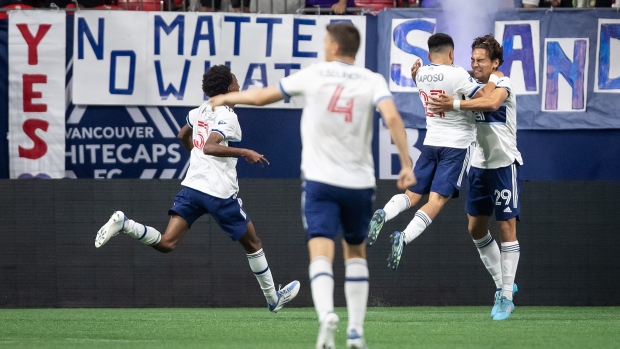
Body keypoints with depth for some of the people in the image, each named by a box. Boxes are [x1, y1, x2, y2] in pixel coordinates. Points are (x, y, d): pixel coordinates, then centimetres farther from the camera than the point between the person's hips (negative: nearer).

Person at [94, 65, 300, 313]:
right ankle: (273, 299, 25)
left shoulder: (201, 111, 13)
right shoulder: (227, 117, -11)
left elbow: (183, 136, 31)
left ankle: (123, 224, -25)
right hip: (220, 192, -6)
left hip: (192, 185, 6)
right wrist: (244, 153, -21)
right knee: (252, 243, 14)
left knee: (166, 244, -3)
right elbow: (210, 147, -26)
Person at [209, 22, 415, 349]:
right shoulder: (372, 81, 1)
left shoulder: (314, 75, 1)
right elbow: (392, 117, -17)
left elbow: (261, 97, 9)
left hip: (320, 181, -2)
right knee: (355, 251, 22)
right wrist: (406, 164, -15)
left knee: (321, 254, -11)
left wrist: (226, 98, 27)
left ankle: (326, 313, -39)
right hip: (360, 183, 2)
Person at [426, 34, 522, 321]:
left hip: (505, 163, -7)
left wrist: (454, 105, -45)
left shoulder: (501, 83, -16)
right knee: (476, 228, 9)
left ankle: (506, 298, -1)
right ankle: (503, 284, 25)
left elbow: (492, 103, -39)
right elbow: (436, 97, 8)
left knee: (506, 227, -5)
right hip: (479, 165, 7)